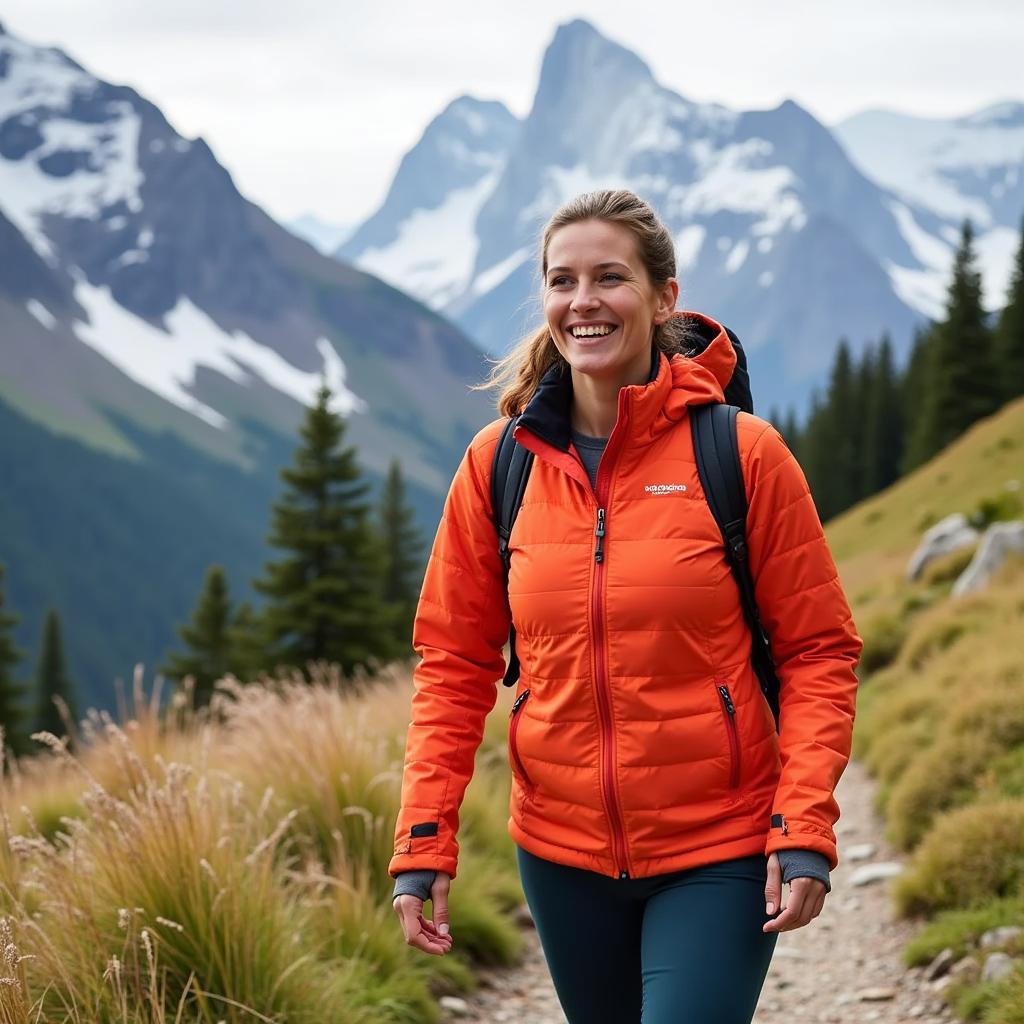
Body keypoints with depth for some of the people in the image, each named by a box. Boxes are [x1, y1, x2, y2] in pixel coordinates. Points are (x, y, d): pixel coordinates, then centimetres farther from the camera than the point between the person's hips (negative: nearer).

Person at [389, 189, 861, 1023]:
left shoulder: (742, 453, -8)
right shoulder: (498, 463, 0)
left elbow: (819, 649, -5)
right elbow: (455, 661, 5)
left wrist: (804, 826, -15)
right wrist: (424, 841, -2)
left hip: (717, 851, -3)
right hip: (562, 849, 3)